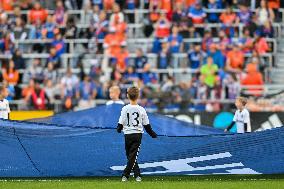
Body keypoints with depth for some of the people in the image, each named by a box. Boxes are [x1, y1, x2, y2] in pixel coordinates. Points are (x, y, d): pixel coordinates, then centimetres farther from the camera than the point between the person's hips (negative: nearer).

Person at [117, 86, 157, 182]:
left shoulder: (125, 109, -8)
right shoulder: (141, 109, -5)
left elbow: (121, 123, -4)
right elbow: (147, 125, 1)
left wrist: (119, 129, 18)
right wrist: (152, 134, 16)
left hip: (128, 134, 0)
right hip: (138, 134, 0)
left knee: (131, 156, 12)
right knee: (133, 156, 0)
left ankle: (137, 174, 7)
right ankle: (125, 175, -8)